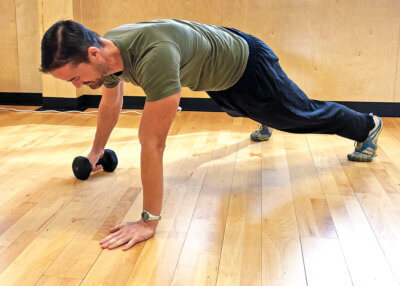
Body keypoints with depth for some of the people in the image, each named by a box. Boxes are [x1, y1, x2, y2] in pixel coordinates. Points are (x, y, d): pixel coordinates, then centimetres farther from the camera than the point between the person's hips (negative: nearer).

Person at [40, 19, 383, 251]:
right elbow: (111, 104, 2)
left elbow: (152, 143, -46)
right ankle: (265, 124, 74)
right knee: (241, 110, 38)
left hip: (245, 63, -7)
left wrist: (149, 221, -39)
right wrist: (95, 153, 15)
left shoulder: (153, 56, -48)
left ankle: (367, 126, 45)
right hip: (216, 72, 7)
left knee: (302, 114, 17)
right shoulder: (106, 52, -20)